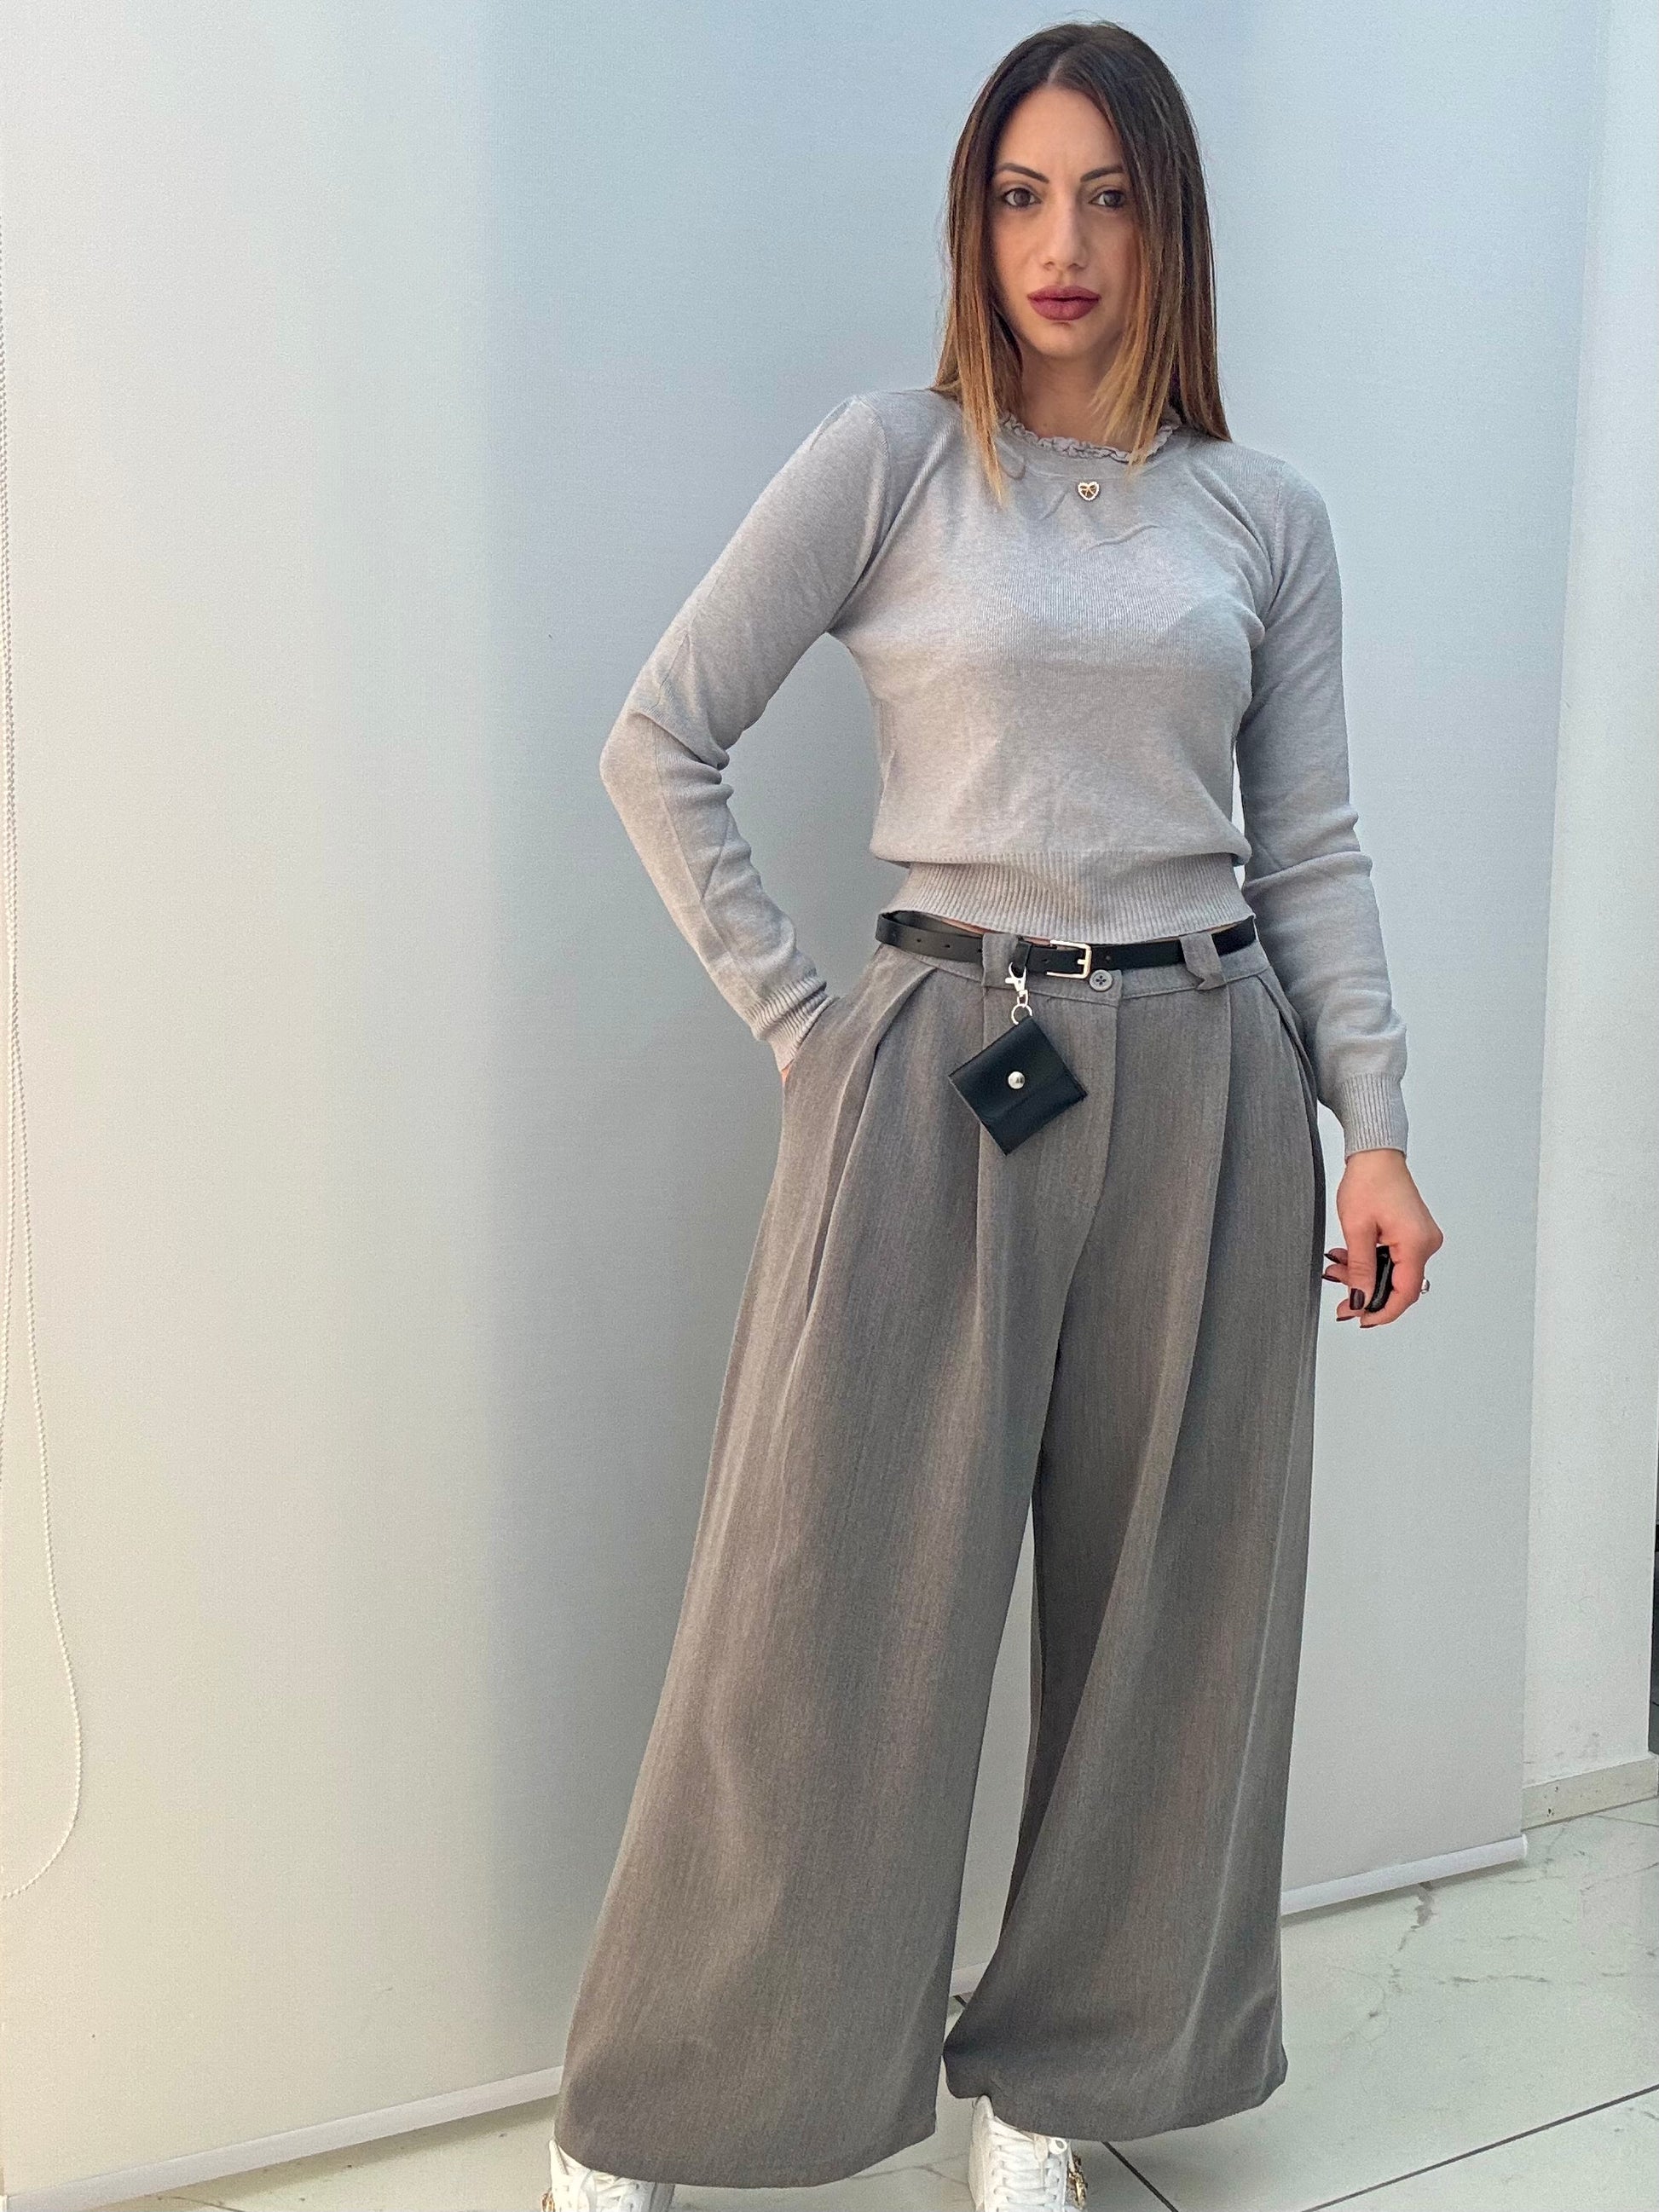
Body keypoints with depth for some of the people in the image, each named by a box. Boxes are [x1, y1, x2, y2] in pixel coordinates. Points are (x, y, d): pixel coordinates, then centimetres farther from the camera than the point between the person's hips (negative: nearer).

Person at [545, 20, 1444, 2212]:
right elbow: (659, 745, -2)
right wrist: (797, 1019, -5)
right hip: (942, 1076, -3)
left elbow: (1314, 846, 9)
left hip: (1207, 1084, 4)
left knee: (1165, 1602, 10)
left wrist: (1377, 1124, 1)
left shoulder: (1267, 515, 10)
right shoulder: (892, 460, 0)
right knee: (837, 1613, 2)